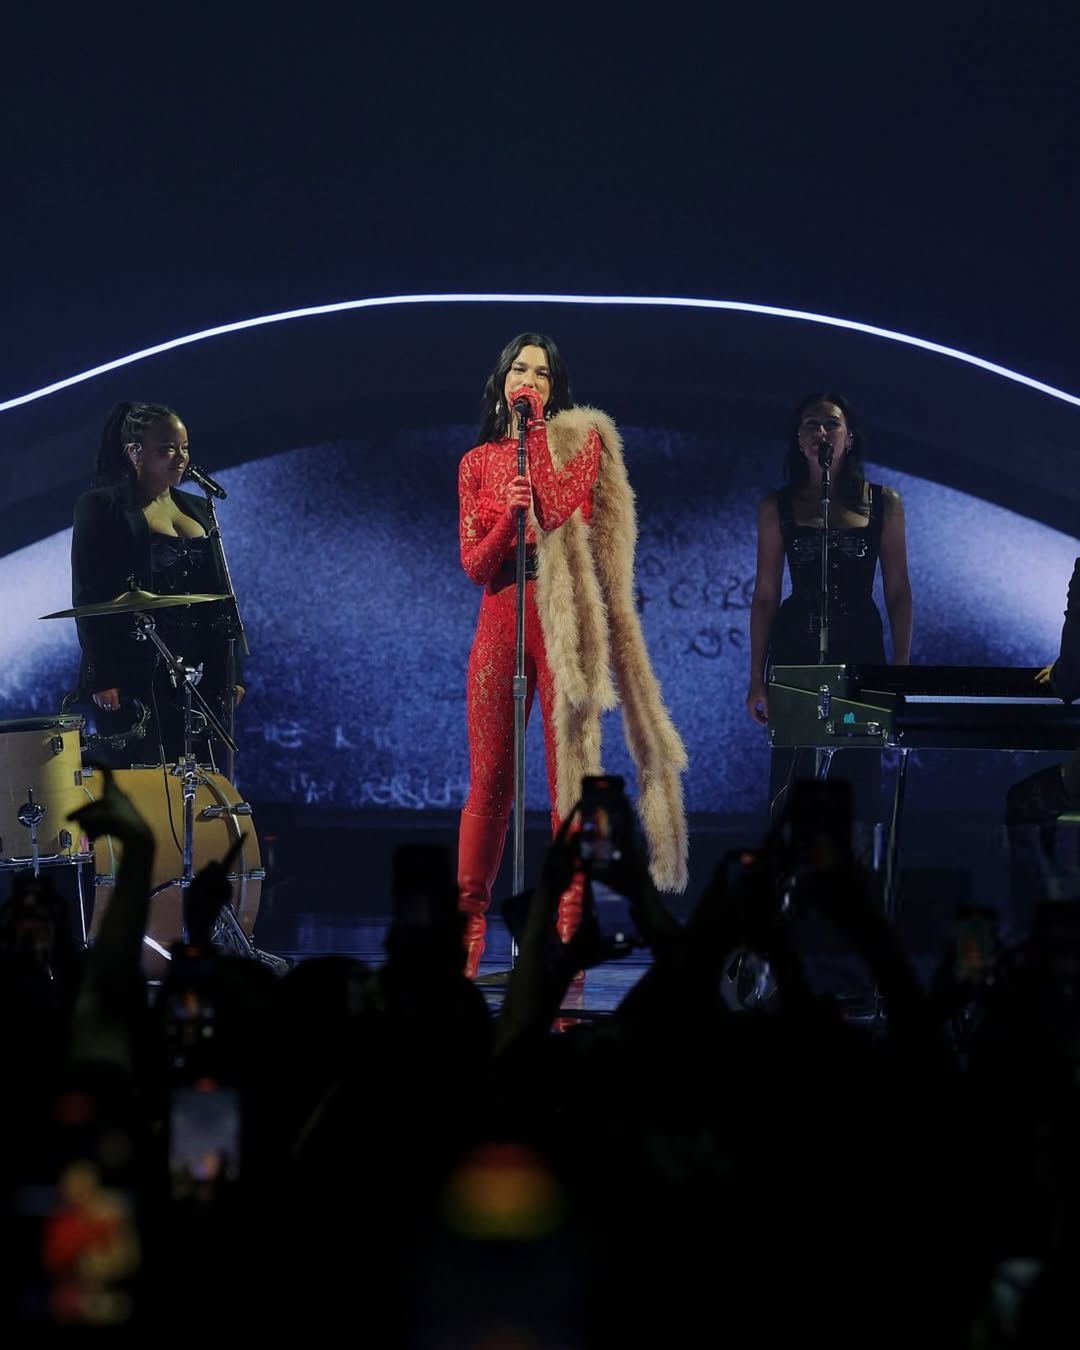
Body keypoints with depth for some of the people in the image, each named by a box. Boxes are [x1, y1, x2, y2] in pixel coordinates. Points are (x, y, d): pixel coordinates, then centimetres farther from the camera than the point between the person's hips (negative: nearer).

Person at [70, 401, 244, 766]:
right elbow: (89, 598, -7)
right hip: (136, 676, -6)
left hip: (200, 672, 6)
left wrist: (232, 670, 13)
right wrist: (101, 678, -14)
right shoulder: (102, 509, -1)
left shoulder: (197, 510, 17)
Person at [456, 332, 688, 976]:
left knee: (572, 778, -4)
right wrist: (509, 516, -13)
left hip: (565, 620, -2)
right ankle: (467, 929, 6)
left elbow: (563, 513, -12)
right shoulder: (477, 462, 14)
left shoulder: (580, 440, 7)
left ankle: (568, 931, -1)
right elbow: (473, 563, 6)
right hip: (501, 619, 2)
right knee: (489, 782, 1)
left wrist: (536, 429, -7)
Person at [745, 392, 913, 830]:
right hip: (795, 649, 0)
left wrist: (902, 667, -2)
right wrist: (757, 677, 1)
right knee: (793, 779, -1)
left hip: (861, 646, 0)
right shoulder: (777, 508, 4)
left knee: (858, 777, 2)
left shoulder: (883, 503, 4)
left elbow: (898, 592, 4)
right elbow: (765, 596, 5)